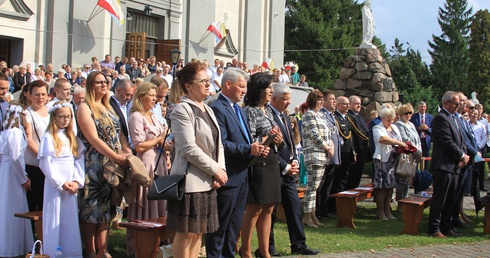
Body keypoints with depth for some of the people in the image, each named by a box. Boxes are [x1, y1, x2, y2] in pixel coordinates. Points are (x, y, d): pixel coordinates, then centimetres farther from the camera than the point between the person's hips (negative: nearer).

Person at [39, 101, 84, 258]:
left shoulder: (72, 137, 11)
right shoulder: (48, 137, -5)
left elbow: (79, 160, 6)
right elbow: (46, 164, -10)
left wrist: (77, 181, -6)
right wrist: (61, 183, -12)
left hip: (71, 186, 5)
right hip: (55, 185, -5)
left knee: (71, 220, 7)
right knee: (53, 220, -1)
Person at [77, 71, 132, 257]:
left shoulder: (108, 108, 17)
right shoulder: (85, 108, -6)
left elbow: (118, 132, 12)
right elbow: (93, 139, -16)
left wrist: (127, 151, -7)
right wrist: (117, 157, -19)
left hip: (112, 165, 7)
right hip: (93, 166, -7)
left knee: (106, 209, 8)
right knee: (91, 209, -2)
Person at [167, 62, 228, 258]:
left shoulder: (208, 110, 15)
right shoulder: (182, 110, -11)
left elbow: (217, 145, 15)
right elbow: (189, 149, -19)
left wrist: (220, 171, -2)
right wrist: (216, 170, -14)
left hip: (208, 181, 8)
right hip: (189, 181, -8)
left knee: (198, 232, 12)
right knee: (186, 232, -1)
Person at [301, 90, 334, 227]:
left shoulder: (321, 115, 20)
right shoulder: (308, 115, -7)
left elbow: (328, 133, 21)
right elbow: (315, 135, -13)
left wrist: (332, 146, 3)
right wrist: (327, 148, -8)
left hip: (324, 156, 8)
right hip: (314, 155, -8)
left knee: (315, 186, 10)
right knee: (312, 187, -9)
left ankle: (312, 214, 14)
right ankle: (307, 216, -6)